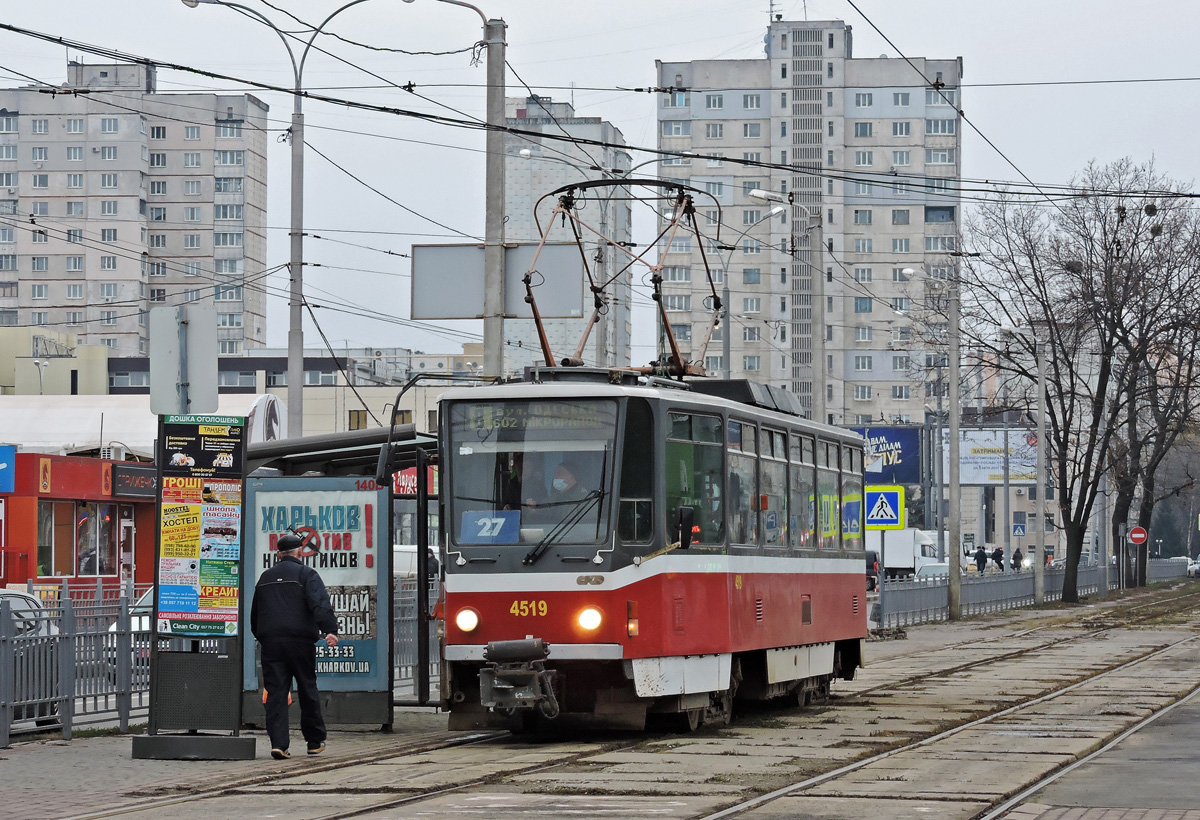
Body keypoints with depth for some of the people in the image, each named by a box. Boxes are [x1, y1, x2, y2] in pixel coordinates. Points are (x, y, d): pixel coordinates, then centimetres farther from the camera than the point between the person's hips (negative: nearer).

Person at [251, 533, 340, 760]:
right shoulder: (306, 574, 1)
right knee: (307, 689, 7)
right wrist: (330, 630, -23)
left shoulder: (265, 578, 18)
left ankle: (278, 743, -11)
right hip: (300, 640, -4)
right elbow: (320, 603, -15)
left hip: (270, 642, 4)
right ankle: (315, 741, 15)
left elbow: (254, 614, 25)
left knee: (275, 692, -1)